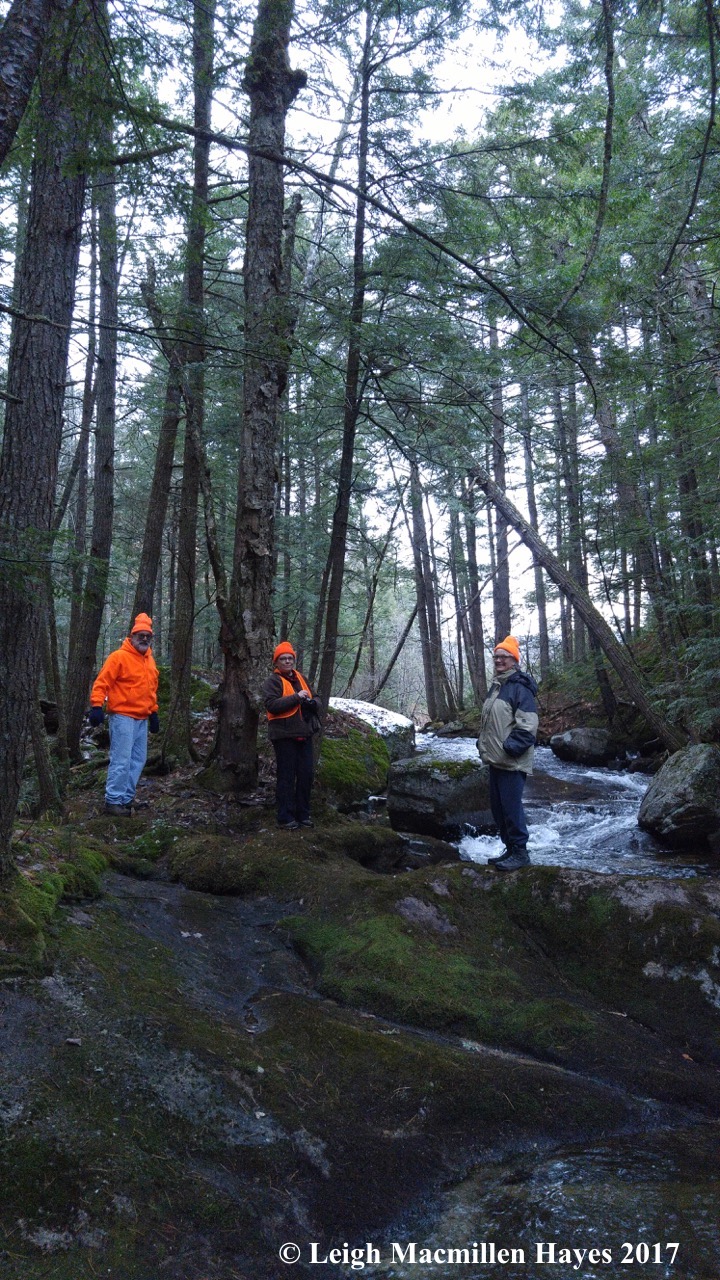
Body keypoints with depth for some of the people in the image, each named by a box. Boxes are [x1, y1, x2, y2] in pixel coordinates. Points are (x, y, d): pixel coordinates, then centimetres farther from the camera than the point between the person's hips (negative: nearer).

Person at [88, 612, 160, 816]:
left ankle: (126, 799, 18)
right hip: (122, 717, -8)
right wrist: (96, 706, -23)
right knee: (121, 760, -8)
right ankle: (113, 801, -1)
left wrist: (153, 712, 22)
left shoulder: (149, 660, 16)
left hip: (142, 719, 8)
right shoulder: (119, 657, -9)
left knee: (138, 760, 10)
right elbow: (102, 682, -13)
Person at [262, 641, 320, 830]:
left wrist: (311, 702, -4)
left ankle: (303, 814, 21)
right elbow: (271, 704, -19)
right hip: (284, 736, -6)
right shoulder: (273, 681, -4)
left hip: (304, 735, 6)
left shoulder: (300, 678, 16)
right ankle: (285, 817, 5)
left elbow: (315, 703, 20)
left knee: (306, 775, 9)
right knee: (287, 777, -3)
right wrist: (296, 697, -22)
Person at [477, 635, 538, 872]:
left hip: (512, 762, -10)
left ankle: (520, 852, 5)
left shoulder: (519, 688, -13)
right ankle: (510, 849, 26)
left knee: (511, 807, -7)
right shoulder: (495, 687, 16)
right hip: (496, 761, 10)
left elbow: (527, 726, -20)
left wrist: (509, 748, -22)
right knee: (498, 807, 15)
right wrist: (482, 744, 17)